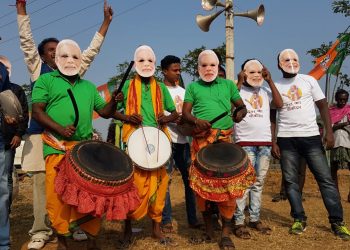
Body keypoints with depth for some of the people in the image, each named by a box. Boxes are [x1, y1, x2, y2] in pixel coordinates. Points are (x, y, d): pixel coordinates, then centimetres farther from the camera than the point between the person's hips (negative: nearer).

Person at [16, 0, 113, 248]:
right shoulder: (38, 69, 8)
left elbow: (92, 50, 14)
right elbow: (26, 41, 2)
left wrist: (106, 21, 12)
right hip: (41, 134, -2)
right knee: (42, 182, -1)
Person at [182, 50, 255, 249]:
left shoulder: (228, 85, 15)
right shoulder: (193, 87, 14)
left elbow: (242, 106, 16)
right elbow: (185, 112, 6)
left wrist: (240, 113, -8)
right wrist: (196, 121, -15)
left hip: (225, 139, 0)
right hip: (201, 141, 0)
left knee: (228, 184, -7)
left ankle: (226, 233, 5)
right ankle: (209, 231, 15)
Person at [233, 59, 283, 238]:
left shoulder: (265, 91, 14)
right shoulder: (238, 90, 1)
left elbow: (279, 104, 1)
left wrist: (270, 81, 1)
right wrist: (239, 82, -14)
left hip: (265, 142, 5)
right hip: (245, 143, -5)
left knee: (258, 183, 9)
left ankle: (255, 219, 18)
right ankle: (239, 222, -2)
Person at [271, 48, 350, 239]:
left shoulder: (309, 80, 6)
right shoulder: (275, 87, 8)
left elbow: (323, 106, 5)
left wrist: (329, 132, -6)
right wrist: (273, 142, 1)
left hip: (311, 136, -1)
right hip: (286, 139, 1)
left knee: (326, 178, -2)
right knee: (290, 180, 3)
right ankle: (299, 219, 14)